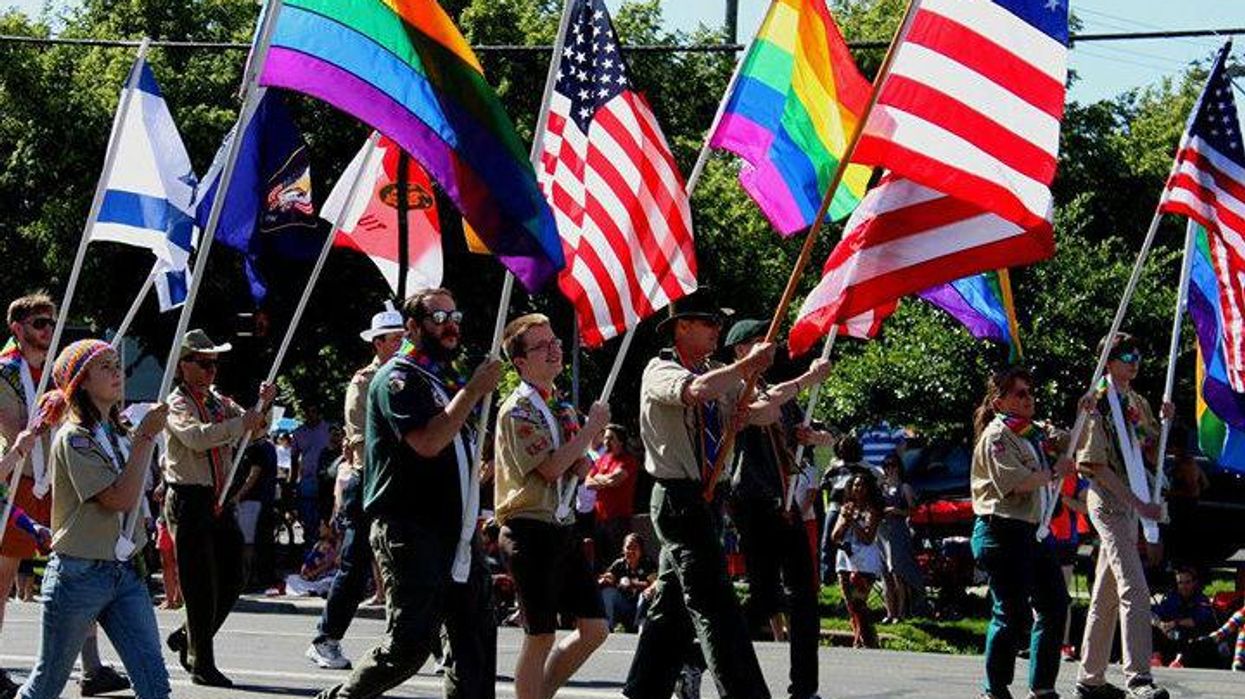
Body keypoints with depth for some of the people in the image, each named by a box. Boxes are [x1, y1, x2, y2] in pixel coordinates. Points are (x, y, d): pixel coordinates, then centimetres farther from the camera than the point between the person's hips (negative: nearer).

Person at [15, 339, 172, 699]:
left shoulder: (118, 435, 13)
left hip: (125, 574, 7)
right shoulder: (74, 438, -12)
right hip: (79, 576, -7)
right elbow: (121, 498, -21)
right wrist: (146, 437, -18)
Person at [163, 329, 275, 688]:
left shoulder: (219, 401, 15)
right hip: (190, 500, -7)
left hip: (220, 502, 7)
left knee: (232, 578, 10)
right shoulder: (177, 404, -7)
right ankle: (201, 664, 2)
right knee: (201, 585, -5)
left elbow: (254, 428, 16)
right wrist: (241, 423, -30)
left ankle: (186, 638, 27)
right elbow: (197, 436, -26)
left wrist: (263, 406, -4)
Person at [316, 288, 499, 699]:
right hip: (410, 533, -9)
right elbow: (427, 441, -23)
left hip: (456, 535, 9)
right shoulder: (398, 379, -8)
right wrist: (473, 390, -17)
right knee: (409, 645, -10)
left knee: (476, 637, 6)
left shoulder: (447, 380, 19)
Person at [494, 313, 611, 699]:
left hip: (564, 528, 8)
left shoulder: (562, 408, 15)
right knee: (540, 636, -3)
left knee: (595, 628, 8)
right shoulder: (517, 411, -10)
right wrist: (591, 428, -10)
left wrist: (579, 459, -6)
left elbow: (580, 468, 17)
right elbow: (551, 467, -18)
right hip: (532, 532, -8)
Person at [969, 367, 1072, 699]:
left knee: (1054, 604, 9)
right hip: (1001, 531, -9)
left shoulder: (1034, 432, 17)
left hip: (1034, 531, 9)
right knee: (1013, 612, -9)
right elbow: (1013, 481, -21)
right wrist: (1054, 473, -10)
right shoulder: (996, 435, -9)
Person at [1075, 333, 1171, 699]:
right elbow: (1096, 466, -15)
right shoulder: (1096, 404, -9)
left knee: (1107, 594, 12)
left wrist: (1165, 422, 0)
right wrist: (1139, 504, -20)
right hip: (1109, 501, -8)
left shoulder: (1137, 403, 15)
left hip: (1131, 501, 8)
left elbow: (1152, 453, 18)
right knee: (1134, 588, -18)